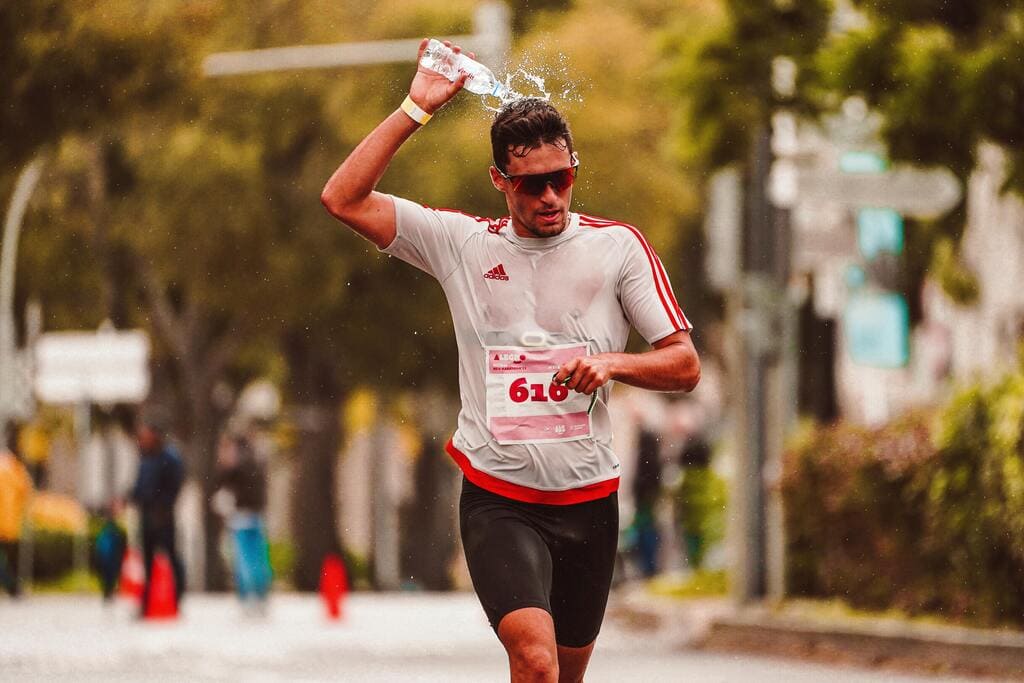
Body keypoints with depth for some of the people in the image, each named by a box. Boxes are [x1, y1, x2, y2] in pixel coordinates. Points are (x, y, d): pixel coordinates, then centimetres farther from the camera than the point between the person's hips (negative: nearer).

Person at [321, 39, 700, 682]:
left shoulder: (617, 246, 3)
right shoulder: (461, 242, 3)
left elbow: (685, 364, 3)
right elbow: (344, 199, -4)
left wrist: (613, 363, -16)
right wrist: (416, 108, -7)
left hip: (588, 500, 2)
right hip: (497, 501, -2)